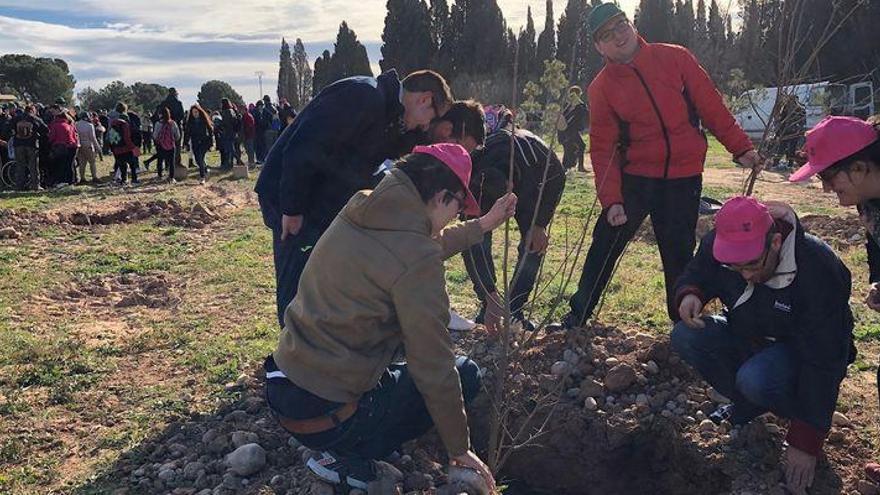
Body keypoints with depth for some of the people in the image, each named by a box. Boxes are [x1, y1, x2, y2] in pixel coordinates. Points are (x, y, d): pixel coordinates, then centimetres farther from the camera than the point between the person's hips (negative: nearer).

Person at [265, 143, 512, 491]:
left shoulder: (358, 213, 2)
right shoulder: (416, 261, -22)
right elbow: (435, 372, -15)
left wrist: (484, 225, 29)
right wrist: (459, 450, -1)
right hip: (323, 418, -8)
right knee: (465, 374, 7)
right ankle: (347, 457, 3)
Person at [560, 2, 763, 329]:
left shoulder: (675, 58, -2)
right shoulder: (601, 88, -4)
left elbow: (710, 105, 2)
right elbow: (602, 148, -6)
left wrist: (740, 147, 0)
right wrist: (611, 199, -15)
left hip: (685, 178, 1)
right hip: (635, 178, 0)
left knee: (679, 253, 9)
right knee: (605, 246, -1)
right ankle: (577, 318, 12)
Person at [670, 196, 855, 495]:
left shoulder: (819, 272, -33)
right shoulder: (718, 245, -20)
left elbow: (823, 365, -31)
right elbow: (696, 274, 2)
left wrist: (806, 442, -29)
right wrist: (689, 294, -26)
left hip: (801, 352, -5)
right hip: (747, 336, 6)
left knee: (755, 379, -36)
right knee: (685, 337, -20)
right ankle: (748, 405, 0)